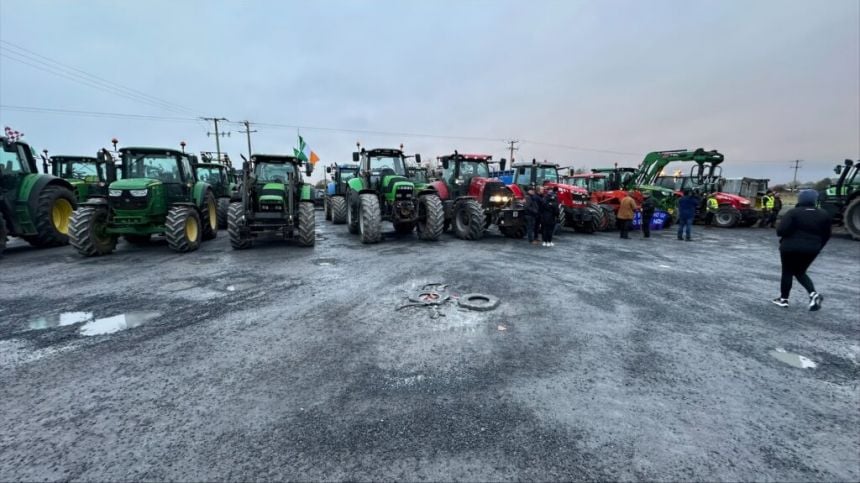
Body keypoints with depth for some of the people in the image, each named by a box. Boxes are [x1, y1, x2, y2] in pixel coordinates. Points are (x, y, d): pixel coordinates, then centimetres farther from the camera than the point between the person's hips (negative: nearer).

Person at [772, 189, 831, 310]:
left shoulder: (793, 212, -11)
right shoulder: (824, 214, 6)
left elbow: (781, 230, -20)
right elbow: (826, 235, 11)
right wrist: (817, 247, 22)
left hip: (791, 247, -5)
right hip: (811, 249, 5)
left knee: (787, 272, 8)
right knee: (800, 272, 20)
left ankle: (783, 299, 14)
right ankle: (813, 294, 0)